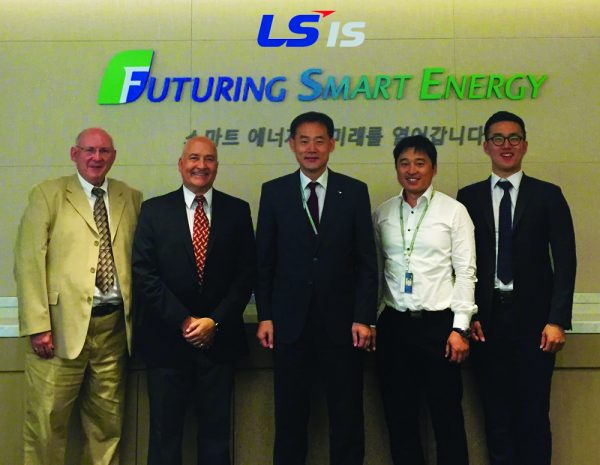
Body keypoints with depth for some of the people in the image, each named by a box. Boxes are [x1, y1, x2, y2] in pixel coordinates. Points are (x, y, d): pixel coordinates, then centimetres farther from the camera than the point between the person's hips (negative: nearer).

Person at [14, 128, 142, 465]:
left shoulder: (131, 198, 12)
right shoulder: (48, 194, 2)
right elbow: (29, 262, -4)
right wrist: (38, 325, -11)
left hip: (114, 326, 3)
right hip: (63, 326, -3)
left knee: (108, 425, 10)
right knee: (47, 421, 1)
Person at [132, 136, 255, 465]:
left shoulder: (237, 210, 5)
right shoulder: (154, 210, 2)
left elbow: (246, 273, 1)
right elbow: (143, 274, -5)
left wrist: (215, 321, -9)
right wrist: (184, 321, -11)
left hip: (219, 340, 1)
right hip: (167, 339, -1)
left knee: (216, 433, 10)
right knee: (165, 433, 9)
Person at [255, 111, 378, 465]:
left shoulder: (355, 191, 2)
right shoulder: (274, 192, 4)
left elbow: (367, 261, 0)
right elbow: (264, 260, 4)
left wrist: (364, 318, -6)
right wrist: (265, 316, -1)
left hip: (341, 320, 0)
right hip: (290, 320, 1)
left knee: (347, 415, 9)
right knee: (290, 414, 10)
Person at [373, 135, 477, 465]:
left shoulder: (454, 211, -2)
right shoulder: (382, 214, 7)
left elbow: (465, 272, -4)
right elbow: (374, 270, 8)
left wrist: (460, 327, -9)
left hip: (439, 323, -3)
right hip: (394, 324, 3)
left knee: (447, 416, 4)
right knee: (399, 416, 11)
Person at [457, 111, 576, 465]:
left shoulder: (548, 196, 4)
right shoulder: (469, 197, 8)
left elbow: (565, 261, -1)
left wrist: (558, 320, -8)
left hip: (534, 318, -1)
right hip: (488, 318, 1)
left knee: (534, 414, 3)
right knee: (497, 413, 8)